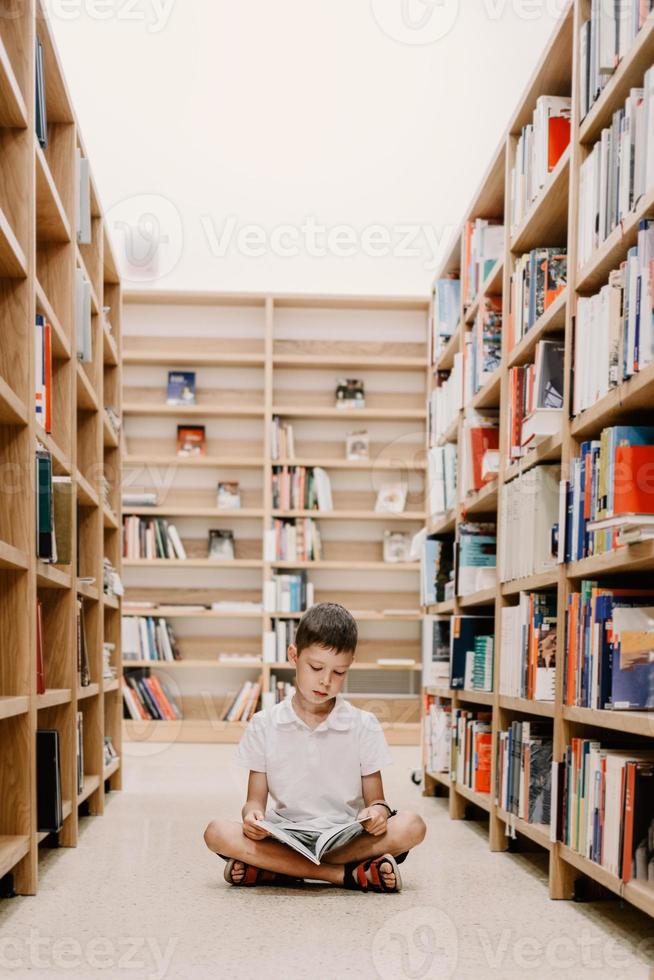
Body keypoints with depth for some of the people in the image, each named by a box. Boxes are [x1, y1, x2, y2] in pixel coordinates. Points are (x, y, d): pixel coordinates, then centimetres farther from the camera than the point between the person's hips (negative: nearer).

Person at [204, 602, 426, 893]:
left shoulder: (364, 725, 4)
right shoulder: (264, 725, 4)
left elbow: (375, 798, 6)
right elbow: (256, 799, 5)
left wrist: (379, 810, -20)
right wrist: (252, 815, -20)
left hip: (346, 838, 0)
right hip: (283, 839, 0)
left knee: (410, 826, -28)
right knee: (218, 833, -28)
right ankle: (348, 873, -27)